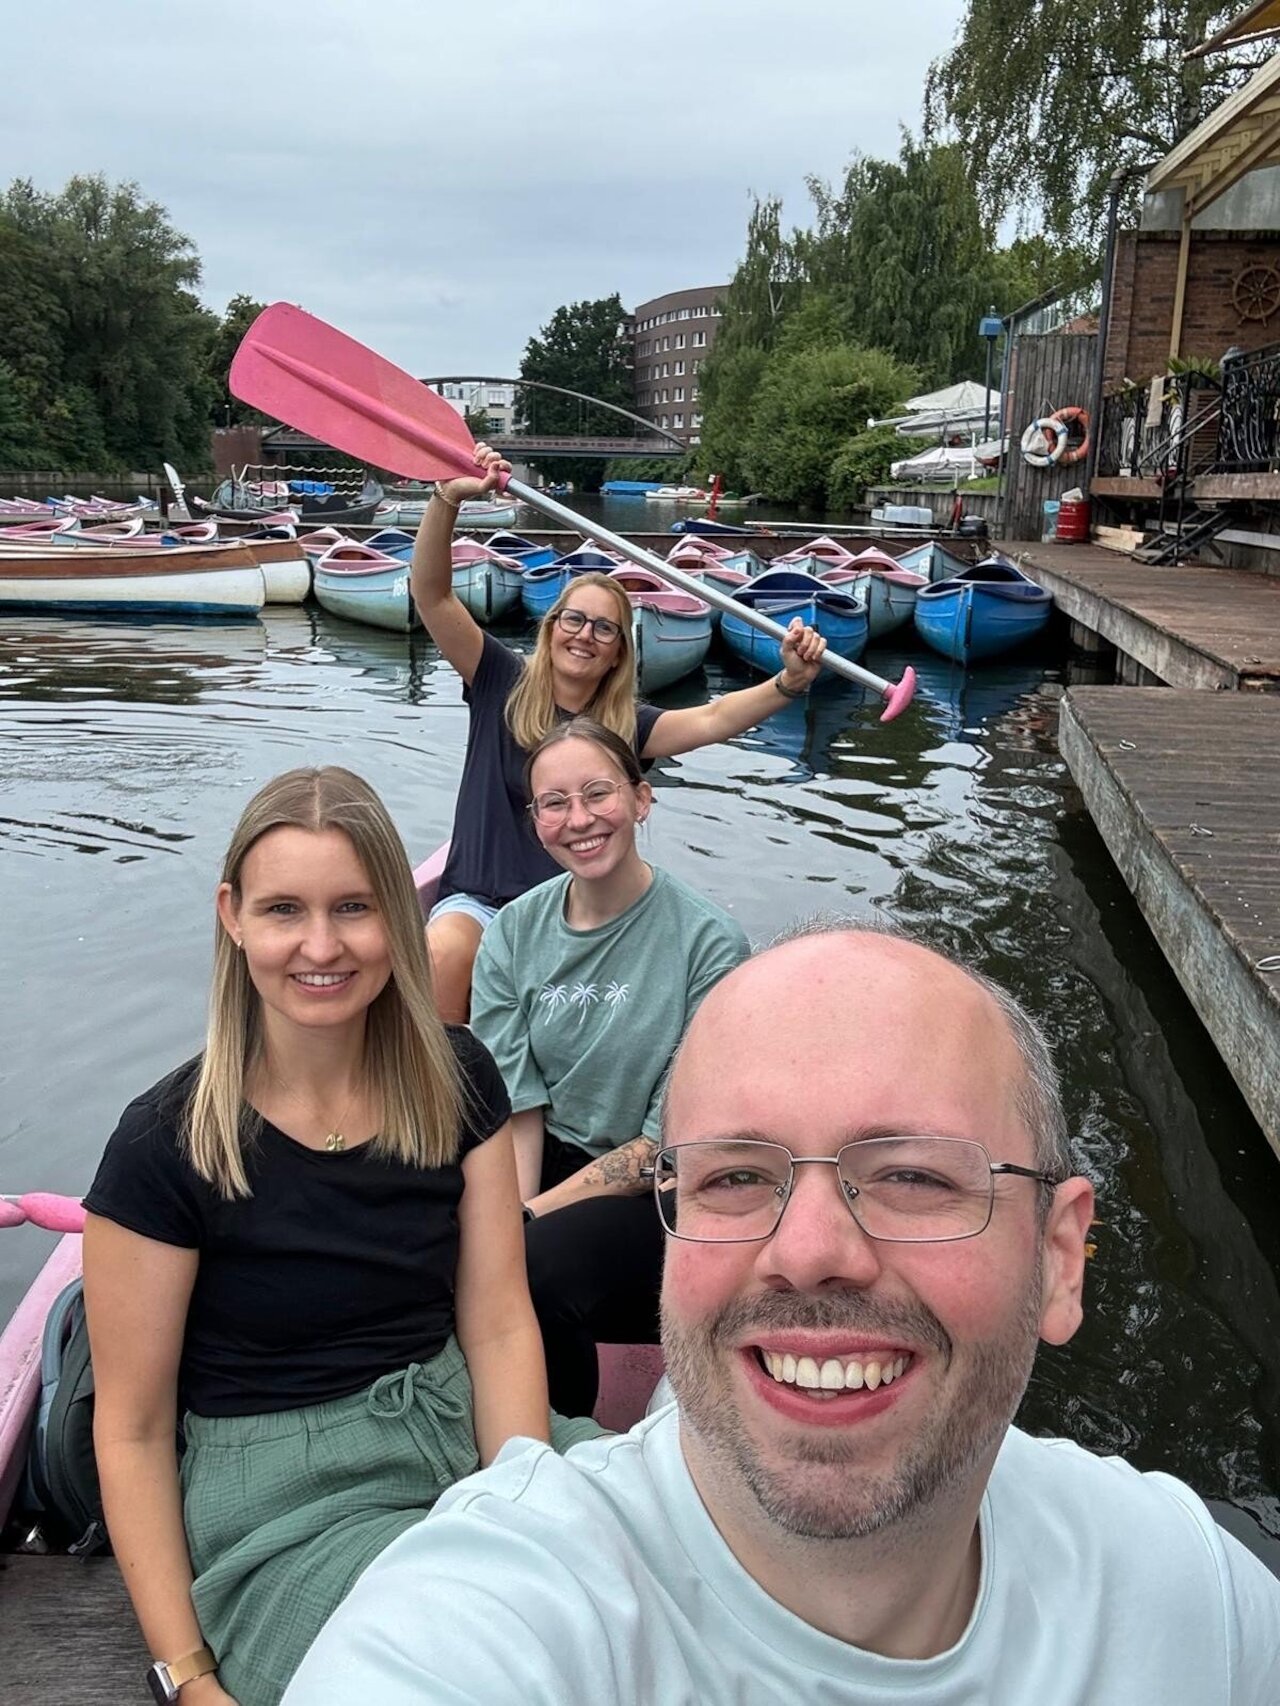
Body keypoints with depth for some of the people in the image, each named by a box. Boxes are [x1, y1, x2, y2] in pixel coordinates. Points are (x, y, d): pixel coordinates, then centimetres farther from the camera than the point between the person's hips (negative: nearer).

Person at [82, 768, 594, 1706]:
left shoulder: (458, 1079, -1)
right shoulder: (167, 1142, -13)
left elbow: (499, 1325, -3)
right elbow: (133, 1430, -7)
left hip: (465, 1435, 4)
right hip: (281, 1500, -4)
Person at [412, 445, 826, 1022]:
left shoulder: (626, 726, 6)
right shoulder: (503, 684, 3)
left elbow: (712, 719, -7)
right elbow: (432, 594, -4)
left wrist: (789, 681, -25)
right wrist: (448, 498, -18)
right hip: (475, 901, -1)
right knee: (447, 953, -34)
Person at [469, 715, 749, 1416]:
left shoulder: (708, 944, -15)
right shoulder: (513, 933, 0)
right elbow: (515, 1105, -4)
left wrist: (532, 1217, -19)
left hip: (662, 1194, -4)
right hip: (551, 1157, 4)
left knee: (532, 1269, -30)